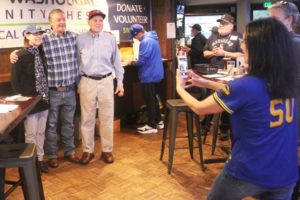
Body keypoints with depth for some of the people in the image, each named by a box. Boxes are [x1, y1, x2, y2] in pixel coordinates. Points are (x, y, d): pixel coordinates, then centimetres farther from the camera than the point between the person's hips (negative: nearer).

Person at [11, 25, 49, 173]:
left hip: (43, 99, 5)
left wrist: (47, 95, 4)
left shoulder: (42, 53, 4)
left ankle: (40, 159, 27)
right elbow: (15, 80, -11)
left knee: (41, 132, 14)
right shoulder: (21, 55, -13)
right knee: (31, 133, 6)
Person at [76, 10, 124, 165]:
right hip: (87, 82, 0)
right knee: (87, 118, 6)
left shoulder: (110, 39, 2)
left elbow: (116, 62, 7)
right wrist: (76, 83, 5)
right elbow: (76, 63, 5)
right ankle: (88, 151, 20)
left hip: (106, 81, 1)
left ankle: (107, 150, 20)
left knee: (107, 118, 7)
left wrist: (120, 82, 5)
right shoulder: (80, 39, 0)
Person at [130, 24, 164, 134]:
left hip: (149, 75, -10)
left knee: (149, 101, 0)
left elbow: (142, 60, -23)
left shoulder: (145, 41, -20)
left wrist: (133, 62, -4)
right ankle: (158, 121, 27)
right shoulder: (152, 38, 12)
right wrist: (136, 61, 11)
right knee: (153, 99, 18)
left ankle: (152, 125, 8)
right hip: (155, 74, 10)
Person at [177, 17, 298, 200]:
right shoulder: (287, 82, -3)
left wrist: (180, 88, 10)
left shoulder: (246, 85, -22)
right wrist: (206, 83, 16)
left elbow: (199, 108, -8)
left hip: (248, 172, -4)